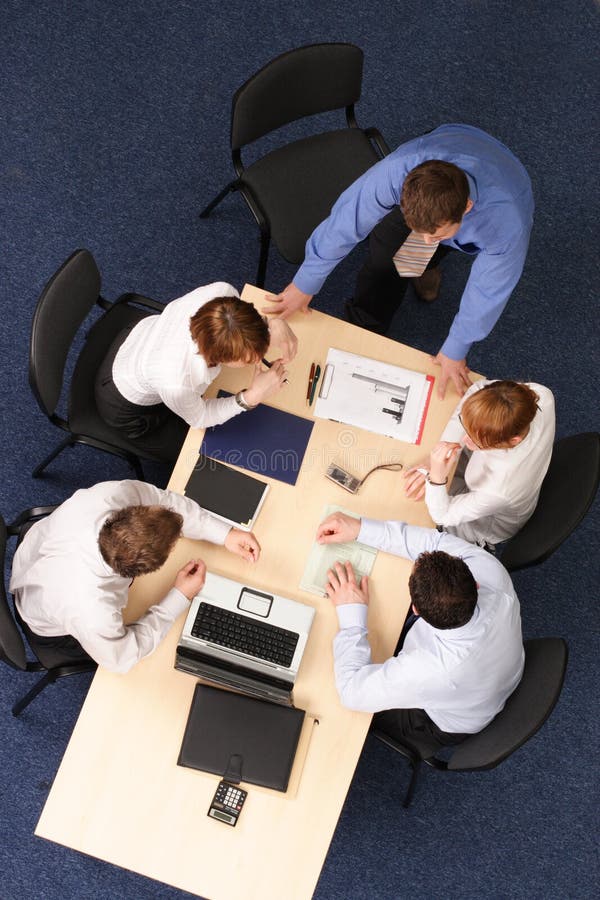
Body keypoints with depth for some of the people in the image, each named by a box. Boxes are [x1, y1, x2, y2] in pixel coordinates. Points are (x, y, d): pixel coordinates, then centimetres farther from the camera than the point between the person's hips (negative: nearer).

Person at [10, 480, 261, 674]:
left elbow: (164, 502, -19)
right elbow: (121, 657, -25)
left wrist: (224, 533, -25)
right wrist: (180, 598, -25)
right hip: (53, 627, -4)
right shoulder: (91, 613, -48)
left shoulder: (113, 493, -41)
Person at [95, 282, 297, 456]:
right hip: (127, 406, -5)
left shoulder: (221, 293, -37)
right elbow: (199, 418, -23)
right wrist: (251, 397, -34)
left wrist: (273, 324, -30)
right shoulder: (175, 383, -48)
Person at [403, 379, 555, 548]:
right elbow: (477, 389, -21)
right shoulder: (540, 395, -39)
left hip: (493, 523, -4)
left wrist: (436, 478, -48)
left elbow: (443, 516, -29)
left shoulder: (500, 490, -49)